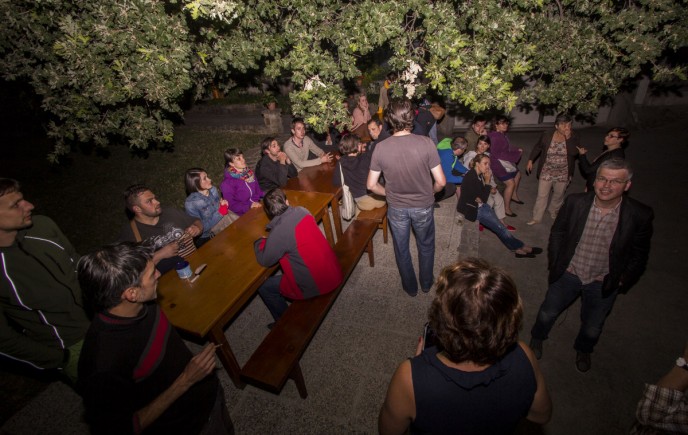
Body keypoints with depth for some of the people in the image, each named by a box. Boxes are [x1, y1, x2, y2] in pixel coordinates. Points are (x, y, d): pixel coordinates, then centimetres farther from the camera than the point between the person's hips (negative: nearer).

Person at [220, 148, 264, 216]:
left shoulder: (249, 172, 8)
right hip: (245, 214, -6)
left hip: (257, 206, 7)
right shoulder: (227, 183, -11)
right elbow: (231, 204, -11)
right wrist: (249, 206, -21)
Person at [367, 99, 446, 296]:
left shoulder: (381, 148, -17)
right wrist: (429, 193, 5)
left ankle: (410, 287, 43)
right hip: (423, 206, 0)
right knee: (426, 246, 26)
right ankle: (426, 283, 45)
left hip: (396, 208, 1)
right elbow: (440, 182, -16)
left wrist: (390, 194, 7)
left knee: (401, 249, 23)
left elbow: (371, 185, -10)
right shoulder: (426, 143, -20)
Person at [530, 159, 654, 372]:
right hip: (569, 273, 0)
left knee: (592, 327, 21)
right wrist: (556, 264, -4)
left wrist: (623, 281, -3)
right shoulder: (575, 202, -16)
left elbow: (639, 254, -2)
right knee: (547, 313, 17)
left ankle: (583, 350, 54)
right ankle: (537, 338, 47)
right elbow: (557, 232, -2)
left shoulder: (640, 215, -17)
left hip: (604, 283, 0)